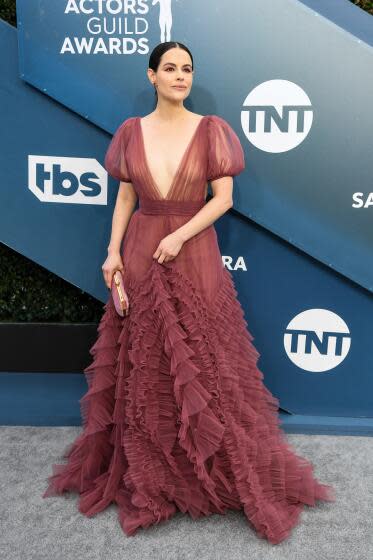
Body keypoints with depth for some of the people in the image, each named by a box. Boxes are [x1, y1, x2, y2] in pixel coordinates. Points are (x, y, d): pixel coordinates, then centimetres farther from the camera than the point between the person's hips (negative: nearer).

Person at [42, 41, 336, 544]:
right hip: (140, 254, 2)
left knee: (202, 362, 2)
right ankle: (145, 469, 27)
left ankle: (219, 468, 22)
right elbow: (125, 197, 9)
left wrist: (179, 237, -15)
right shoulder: (131, 131, 7)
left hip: (195, 255, -2)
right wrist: (113, 250, -1)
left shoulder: (211, 129, 0)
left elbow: (224, 198, -5)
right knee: (143, 365, 8)